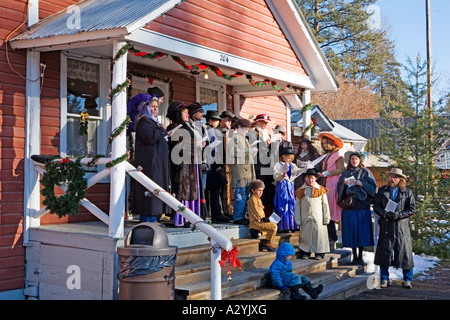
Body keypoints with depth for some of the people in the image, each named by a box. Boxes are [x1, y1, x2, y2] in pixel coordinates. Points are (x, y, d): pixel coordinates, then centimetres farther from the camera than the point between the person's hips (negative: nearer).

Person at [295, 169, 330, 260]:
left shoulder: (321, 190, 3)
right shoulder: (300, 191, 5)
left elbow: (325, 205, 6)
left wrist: (326, 218, 3)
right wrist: (298, 220, 3)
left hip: (318, 218, -1)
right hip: (305, 217, 1)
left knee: (319, 234, 0)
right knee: (305, 235, 4)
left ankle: (319, 253, 9)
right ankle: (305, 252, 14)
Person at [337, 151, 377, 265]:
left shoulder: (366, 173, 6)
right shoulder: (345, 173, 11)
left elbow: (373, 187, 1)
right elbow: (339, 188, 8)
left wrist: (362, 184, -13)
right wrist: (344, 184, -12)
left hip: (363, 205, -1)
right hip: (349, 205, 1)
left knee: (362, 230, -2)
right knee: (351, 230, 1)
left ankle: (360, 257, 9)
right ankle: (354, 256, 11)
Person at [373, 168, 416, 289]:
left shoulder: (407, 192, 7)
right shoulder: (382, 190, 11)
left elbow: (411, 209, 1)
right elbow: (376, 206, 6)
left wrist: (398, 215, -12)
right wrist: (385, 214, -11)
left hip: (402, 227, -1)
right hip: (386, 226, 1)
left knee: (404, 252, -1)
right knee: (385, 252, 1)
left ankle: (407, 280, 10)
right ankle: (384, 279, 12)